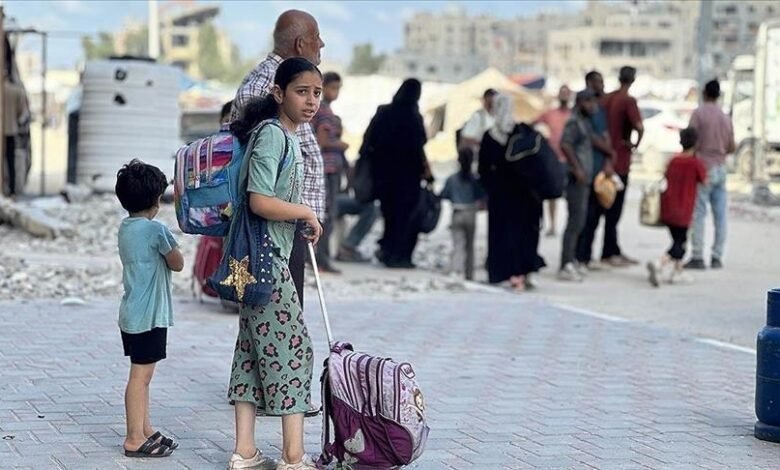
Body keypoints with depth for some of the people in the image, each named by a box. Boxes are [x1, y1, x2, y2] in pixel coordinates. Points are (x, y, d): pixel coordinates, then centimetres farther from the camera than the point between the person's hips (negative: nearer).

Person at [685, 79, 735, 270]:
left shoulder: (699, 113, -7)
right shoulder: (725, 118, 8)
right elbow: (732, 147, 13)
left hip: (703, 168, -5)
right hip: (721, 169, 5)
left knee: (698, 214, -4)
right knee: (720, 215, 6)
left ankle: (698, 257, -8)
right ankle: (717, 257, 7)